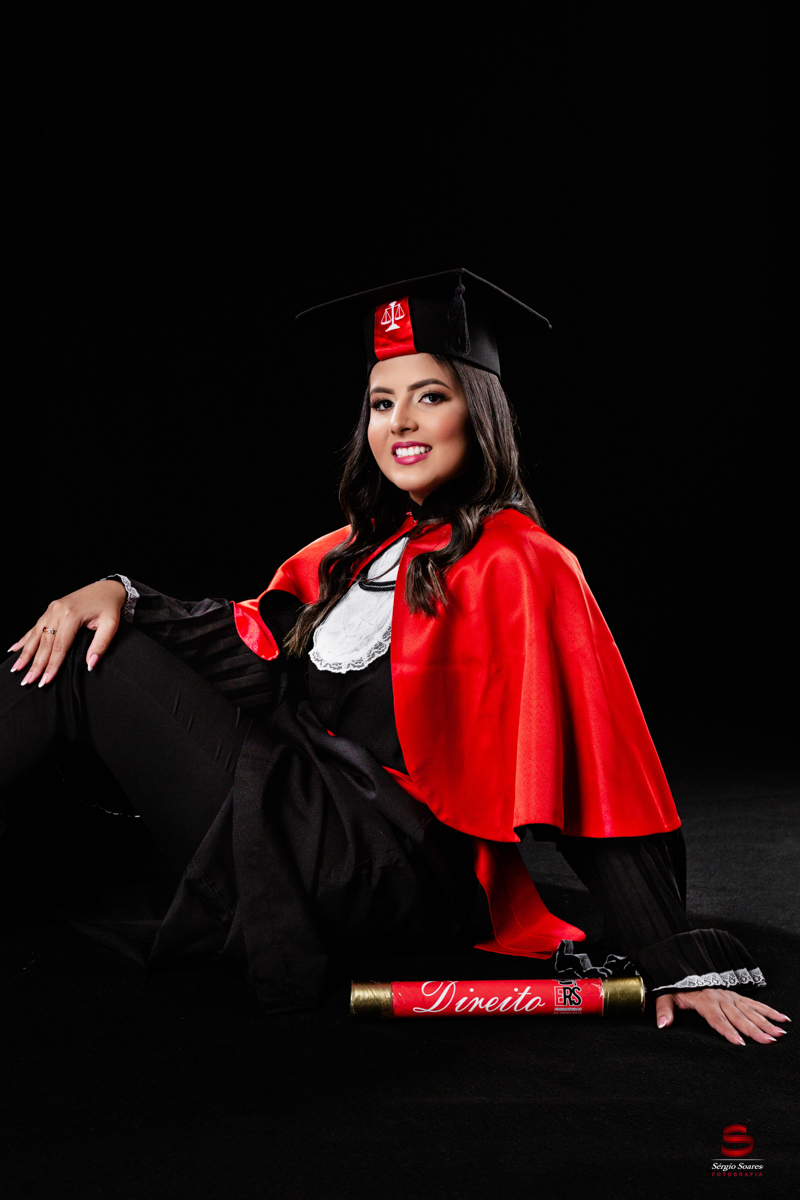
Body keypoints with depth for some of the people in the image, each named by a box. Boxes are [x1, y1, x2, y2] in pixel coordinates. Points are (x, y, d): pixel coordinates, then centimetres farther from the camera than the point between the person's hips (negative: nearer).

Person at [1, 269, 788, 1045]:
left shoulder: (516, 566, -10)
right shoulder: (366, 548, 15)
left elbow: (595, 777, -15)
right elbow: (251, 640, 13)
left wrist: (678, 969, -18)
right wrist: (123, 595, -4)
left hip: (391, 871, -8)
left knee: (96, 665, -11)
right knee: (75, 644, 2)